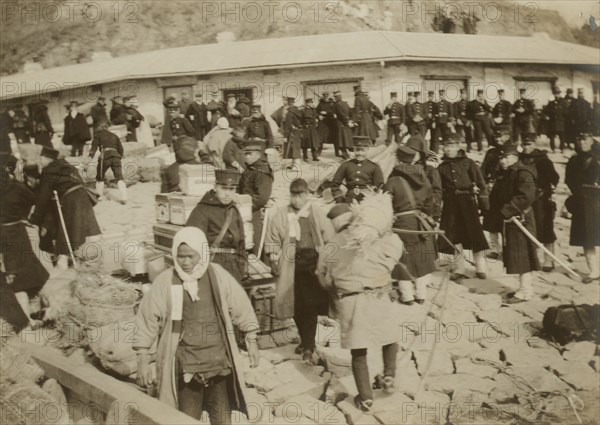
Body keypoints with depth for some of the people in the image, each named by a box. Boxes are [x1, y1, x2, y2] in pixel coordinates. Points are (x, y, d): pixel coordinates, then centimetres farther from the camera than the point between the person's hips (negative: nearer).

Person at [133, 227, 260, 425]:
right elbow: (146, 321, -2)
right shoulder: (164, 282, -8)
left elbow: (242, 310, 8)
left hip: (220, 363, 2)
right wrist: (142, 362, -4)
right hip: (185, 367, -2)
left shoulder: (219, 276, -3)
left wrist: (251, 342, 12)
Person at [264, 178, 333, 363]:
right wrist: (274, 257, 2)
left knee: (310, 305, -10)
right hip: (291, 264, 2)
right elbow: (272, 239, 12)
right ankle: (305, 340, 28)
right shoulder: (281, 215, 8)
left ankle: (308, 347, -6)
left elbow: (328, 238, 9)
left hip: (313, 261, -2)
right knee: (297, 305, 9)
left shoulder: (317, 213, 6)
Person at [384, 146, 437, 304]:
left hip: (401, 222, -5)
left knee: (403, 259, 6)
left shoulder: (393, 181, -14)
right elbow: (429, 202, 10)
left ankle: (407, 295, 9)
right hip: (420, 222, 5)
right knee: (421, 258, 15)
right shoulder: (423, 178, 2)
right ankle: (421, 293, 21)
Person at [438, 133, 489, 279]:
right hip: (450, 204, 3)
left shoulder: (468, 163, 2)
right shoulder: (442, 167, 12)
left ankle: (480, 268, 4)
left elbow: (480, 183, 1)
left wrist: (484, 203, -4)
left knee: (475, 233, -6)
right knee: (454, 236, 4)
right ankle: (459, 269, 14)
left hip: (467, 201, -3)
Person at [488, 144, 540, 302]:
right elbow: (494, 197, 14)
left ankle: (525, 291, -3)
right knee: (515, 256, 13)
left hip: (521, 219, -9)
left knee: (522, 255, -7)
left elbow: (526, 197, -25)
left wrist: (507, 211, -23)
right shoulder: (504, 176, 16)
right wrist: (499, 214, -3)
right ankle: (526, 288, 23)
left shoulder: (523, 174, -12)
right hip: (508, 220, 9)